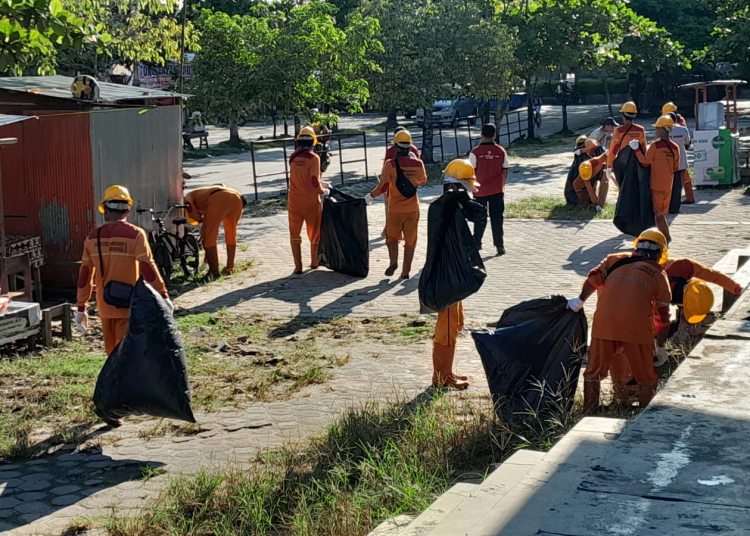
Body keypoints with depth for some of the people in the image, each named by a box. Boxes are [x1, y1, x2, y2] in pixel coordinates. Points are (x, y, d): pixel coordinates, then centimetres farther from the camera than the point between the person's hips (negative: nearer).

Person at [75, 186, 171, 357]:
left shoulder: (93, 237, 3)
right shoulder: (135, 234, -10)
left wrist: (81, 308, 13)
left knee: (113, 353, 17)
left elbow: (85, 275, 6)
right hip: (129, 305, -4)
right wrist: (163, 296, -11)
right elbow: (147, 268, -16)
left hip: (105, 305, 4)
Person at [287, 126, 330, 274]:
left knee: (295, 233, 11)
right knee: (314, 232, 16)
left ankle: (298, 266, 6)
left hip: (294, 201, 3)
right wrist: (323, 191, 1)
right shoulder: (313, 158, -13)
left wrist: (320, 184, 22)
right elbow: (314, 182, -18)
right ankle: (314, 262, 28)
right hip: (310, 201, -3)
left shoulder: (293, 157, 3)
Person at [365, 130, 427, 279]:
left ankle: (393, 261, -4)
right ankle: (406, 271, 11)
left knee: (392, 236, 17)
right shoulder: (418, 164, -5)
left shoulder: (390, 165, -13)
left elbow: (383, 187, -12)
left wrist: (371, 196, 5)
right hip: (413, 208, 2)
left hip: (395, 209, -2)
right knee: (410, 240, 10)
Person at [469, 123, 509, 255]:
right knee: (497, 218, 5)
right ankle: (499, 245, 4)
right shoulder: (501, 151, -3)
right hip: (497, 190, 1)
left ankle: (476, 243, 14)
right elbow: (505, 172, 2)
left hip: (480, 191, -1)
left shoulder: (475, 152, -10)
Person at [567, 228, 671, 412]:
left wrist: (580, 301, 17)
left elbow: (594, 278, 7)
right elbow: (662, 314, 15)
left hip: (605, 320, 2)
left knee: (596, 368, 14)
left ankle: (589, 411, 18)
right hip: (636, 324, -2)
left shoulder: (615, 259, 19)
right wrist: (661, 344, 23)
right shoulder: (659, 275, 15)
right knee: (645, 373, 11)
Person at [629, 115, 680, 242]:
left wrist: (636, 150, -2)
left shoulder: (655, 146, -15)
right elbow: (675, 167, 8)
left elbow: (645, 162, -8)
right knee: (663, 211, 17)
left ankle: (666, 237, -7)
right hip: (668, 184, 6)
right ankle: (664, 234, 22)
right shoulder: (675, 147, 2)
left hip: (657, 184, -6)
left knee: (658, 212, -1)